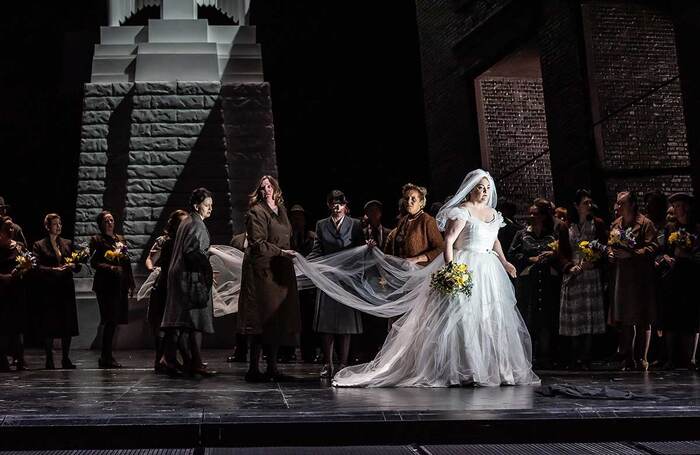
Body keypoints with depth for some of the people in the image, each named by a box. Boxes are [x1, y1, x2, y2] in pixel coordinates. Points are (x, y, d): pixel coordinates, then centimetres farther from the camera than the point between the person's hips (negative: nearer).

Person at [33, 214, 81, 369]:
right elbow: (38, 268, -8)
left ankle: (66, 359, 10)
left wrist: (72, 265, -10)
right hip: (49, 289, -3)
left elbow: (78, 267, 11)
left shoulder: (68, 244, 14)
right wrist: (55, 269, -21)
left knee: (68, 325, 2)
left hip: (66, 288, 4)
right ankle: (49, 360, 5)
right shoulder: (39, 245, 2)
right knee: (49, 326, -2)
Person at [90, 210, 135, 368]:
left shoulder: (121, 239, 18)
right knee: (111, 320, -10)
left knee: (114, 321, 7)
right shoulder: (96, 240, 1)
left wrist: (131, 284, 14)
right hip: (106, 284, -6)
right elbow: (93, 263, -6)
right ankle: (106, 357, -5)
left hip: (121, 284, 6)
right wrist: (110, 268, -21)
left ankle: (106, 357, 14)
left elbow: (127, 263, 18)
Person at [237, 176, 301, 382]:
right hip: (262, 270, -8)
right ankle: (253, 368, -3)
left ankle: (272, 367, 14)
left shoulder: (281, 210, 18)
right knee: (262, 317, -8)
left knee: (278, 318, 7)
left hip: (281, 271, 8)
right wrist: (281, 252, -17)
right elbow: (258, 243, -13)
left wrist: (288, 254, 12)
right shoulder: (256, 212, -6)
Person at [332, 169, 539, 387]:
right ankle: (459, 370, -4)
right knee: (459, 318, -9)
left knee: (491, 320, 7)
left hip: (489, 271, 8)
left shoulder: (493, 213, 15)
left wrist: (504, 262, 20)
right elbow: (448, 241, -16)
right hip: (465, 269, -8)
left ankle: (488, 367, 14)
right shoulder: (461, 211, -8)